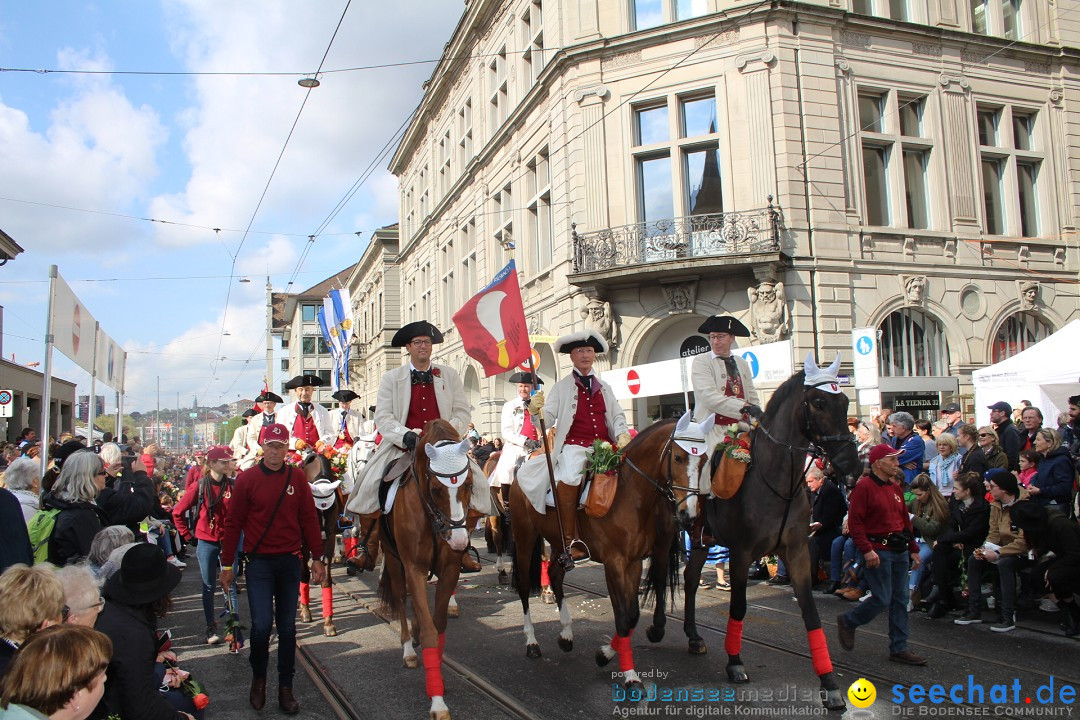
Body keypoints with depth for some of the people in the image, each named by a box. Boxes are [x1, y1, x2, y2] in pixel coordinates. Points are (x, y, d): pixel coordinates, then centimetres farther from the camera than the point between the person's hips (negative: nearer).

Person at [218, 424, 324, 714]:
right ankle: (258, 679, 21)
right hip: (259, 562, -2)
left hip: (290, 561, 2)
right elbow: (233, 523, 0)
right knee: (261, 624, -6)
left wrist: (317, 557, 3)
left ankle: (286, 688, 20)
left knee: (287, 626, 8)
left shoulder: (297, 477, 2)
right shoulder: (247, 478, -4)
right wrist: (227, 565, 0)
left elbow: (309, 519, 5)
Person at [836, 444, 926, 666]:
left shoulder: (895, 488, 15)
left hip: (899, 550, 8)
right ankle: (847, 621, 17)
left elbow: (905, 520, 21)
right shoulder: (864, 487, -12)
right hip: (877, 551, -8)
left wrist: (913, 549, 17)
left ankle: (899, 649, 16)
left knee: (900, 599, 8)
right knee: (882, 599, -7)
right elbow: (854, 522, -16)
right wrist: (867, 550, -21)